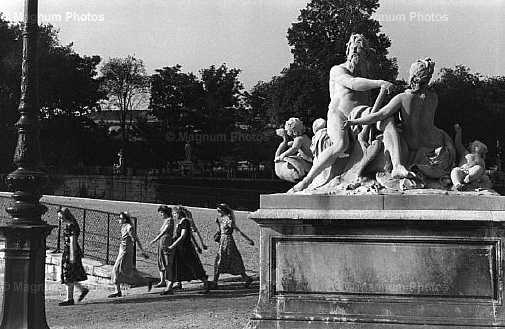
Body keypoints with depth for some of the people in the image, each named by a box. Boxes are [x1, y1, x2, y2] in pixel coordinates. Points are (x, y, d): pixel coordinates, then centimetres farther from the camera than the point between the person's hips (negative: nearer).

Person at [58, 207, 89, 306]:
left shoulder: (70, 225, -16)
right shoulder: (66, 225, 15)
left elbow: (72, 241, -20)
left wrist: (72, 255, -22)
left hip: (71, 251, -10)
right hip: (66, 252, 10)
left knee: (69, 276, -4)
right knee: (68, 276, 12)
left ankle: (69, 299, 3)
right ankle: (83, 289, 22)